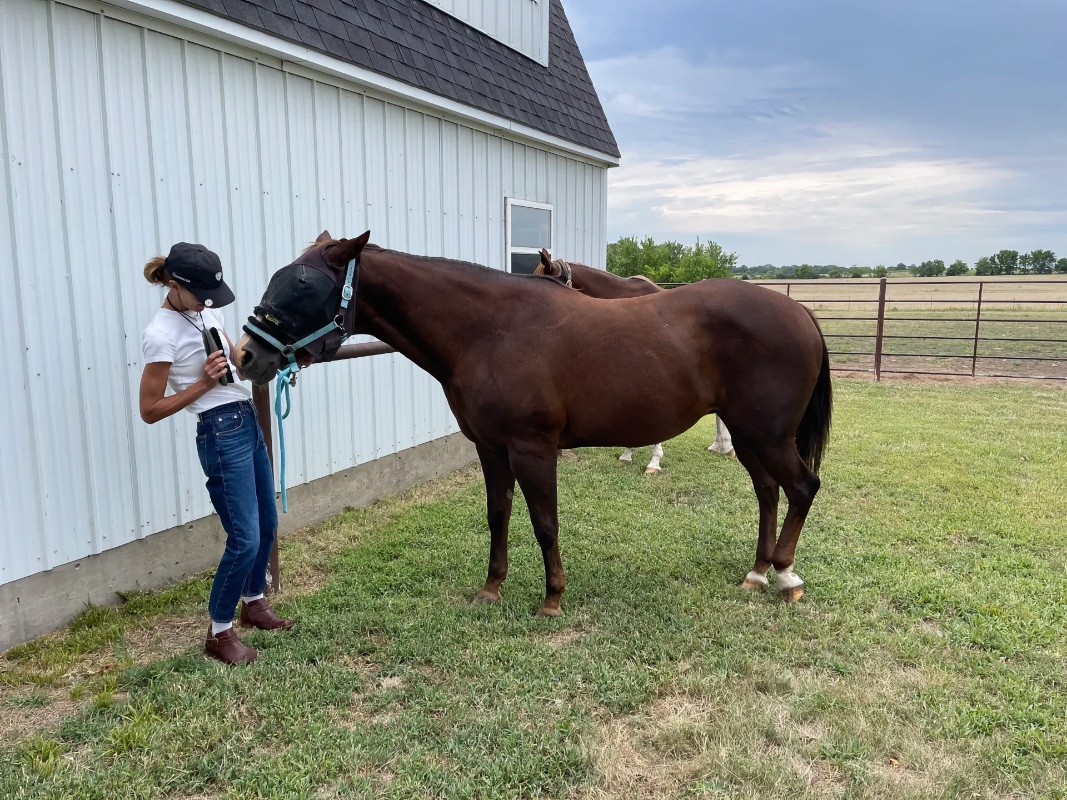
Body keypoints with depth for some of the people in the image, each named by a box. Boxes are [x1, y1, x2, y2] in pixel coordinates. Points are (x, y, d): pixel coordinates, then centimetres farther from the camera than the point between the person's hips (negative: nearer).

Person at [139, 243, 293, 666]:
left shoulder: (206, 310, 7)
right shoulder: (161, 334, -16)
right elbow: (150, 410, -13)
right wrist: (204, 383, -20)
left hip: (248, 422, 9)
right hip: (222, 433, -9)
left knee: (267, 524, 18)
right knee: (245, 539, -5)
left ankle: (253, 603, 39)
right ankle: (219, 633, 15)